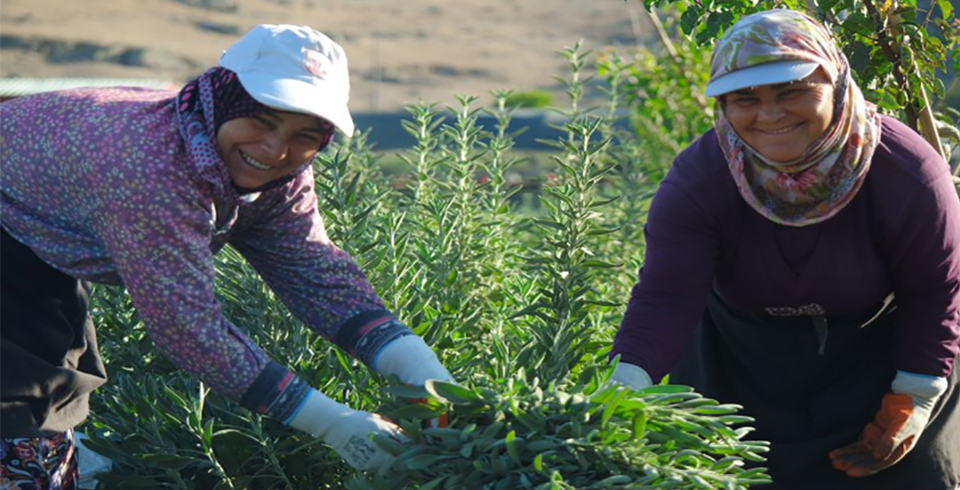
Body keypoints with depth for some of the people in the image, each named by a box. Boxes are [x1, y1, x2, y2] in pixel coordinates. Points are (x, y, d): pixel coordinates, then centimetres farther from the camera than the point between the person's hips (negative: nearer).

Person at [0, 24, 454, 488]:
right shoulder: (150, 164, -38)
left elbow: (318, 273, -14)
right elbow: (185, 321, -38)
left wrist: (427, 374, -29)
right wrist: (333, 425, -38)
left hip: (42, 265, 9)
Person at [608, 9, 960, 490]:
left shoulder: (904, 174, -26)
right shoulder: (696, 180, -26)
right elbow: (665, 296, -33)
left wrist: (912, 403, -13)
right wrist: (625, 388, -50)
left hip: (874, 358, 0)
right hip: (740, 370, 1)